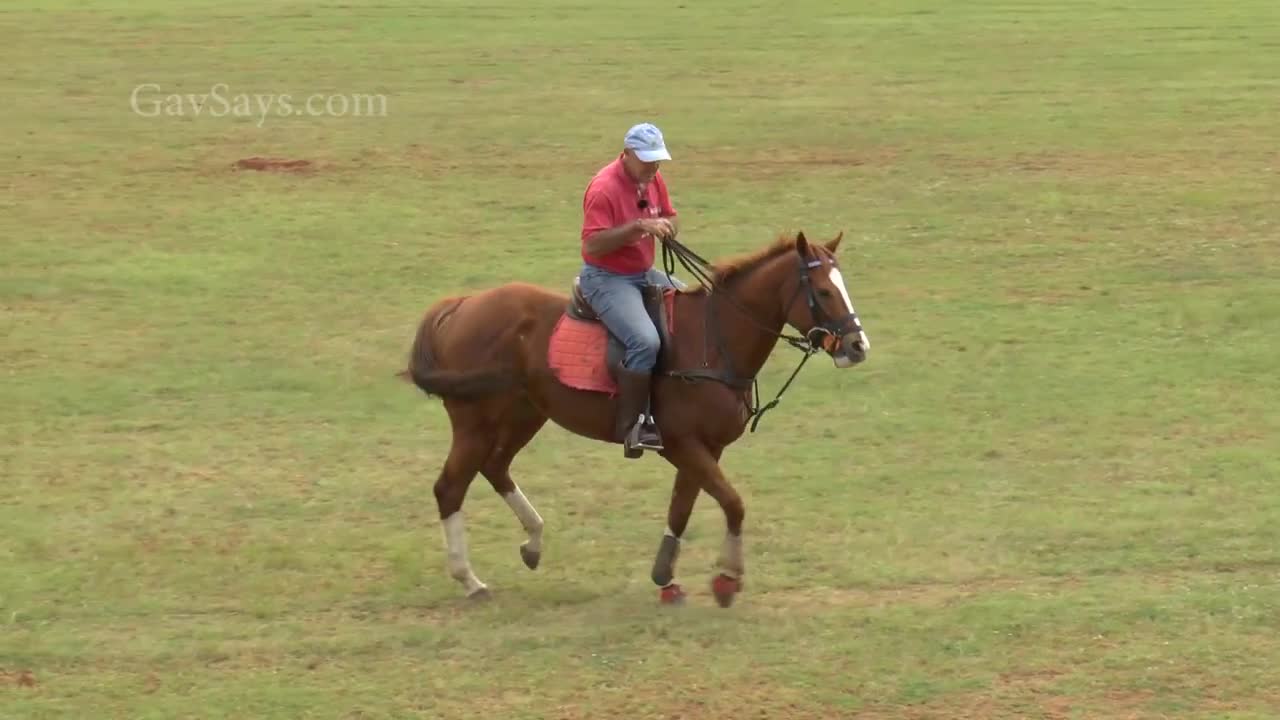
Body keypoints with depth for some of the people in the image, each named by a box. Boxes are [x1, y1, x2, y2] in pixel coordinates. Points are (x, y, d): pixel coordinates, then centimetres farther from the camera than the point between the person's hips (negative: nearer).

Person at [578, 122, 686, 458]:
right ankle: (630, 426, -22)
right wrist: (638, 226, -32)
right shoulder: (604, 188, -21)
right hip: (607, 279, -9)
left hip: (644, 273, 9)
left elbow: (671, 217, 17)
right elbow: (593, 245, -26)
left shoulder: (654, 179, 4)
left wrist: (667, 226, -8)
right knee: (645, 341, -30)